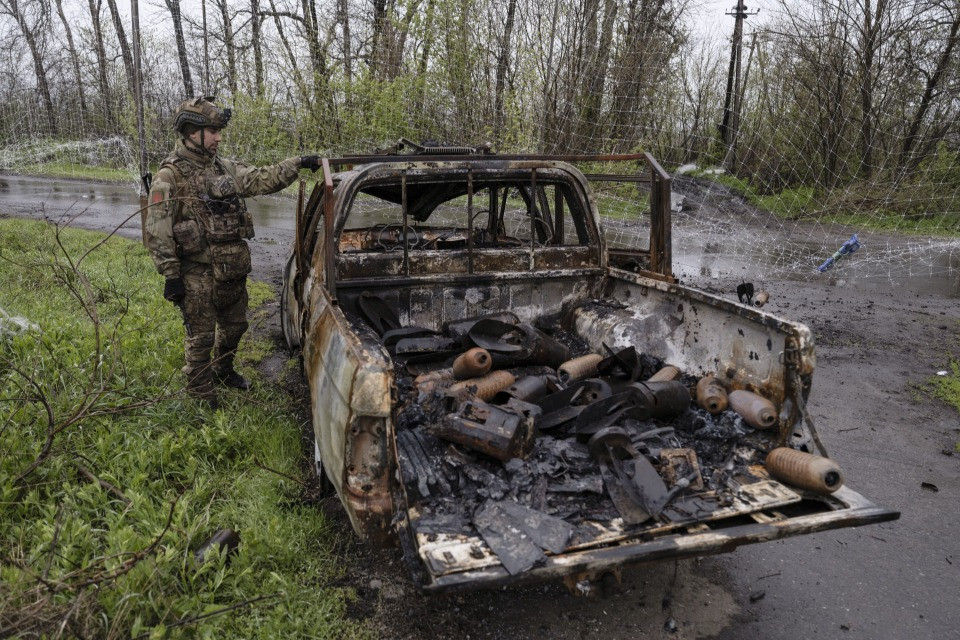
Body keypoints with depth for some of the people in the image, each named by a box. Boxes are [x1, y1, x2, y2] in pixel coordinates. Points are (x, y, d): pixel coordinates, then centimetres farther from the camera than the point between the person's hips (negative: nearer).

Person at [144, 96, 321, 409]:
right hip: (198, 274, -7)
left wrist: (296, 164, 0)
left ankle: (223, 371, 45)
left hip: (233, 268, 7)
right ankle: (202, 394, 21)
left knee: (234, 324, 21)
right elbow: (157, 231, -15)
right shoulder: (170, 176, -12)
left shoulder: (224, 168, 8)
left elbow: (261, 179, 12)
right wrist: (170, 275, -17)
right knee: (201, 335, 4)